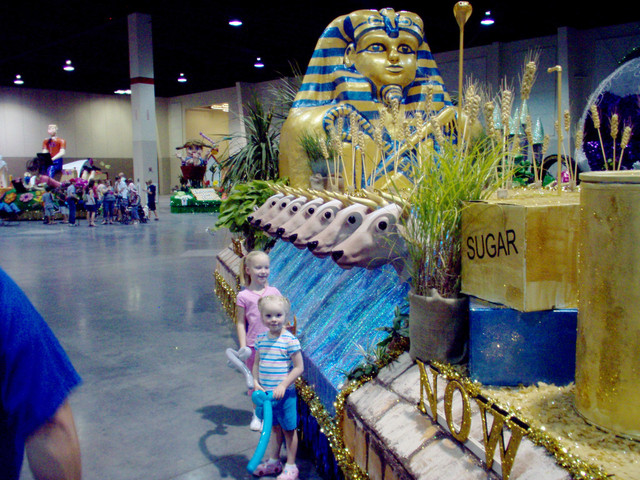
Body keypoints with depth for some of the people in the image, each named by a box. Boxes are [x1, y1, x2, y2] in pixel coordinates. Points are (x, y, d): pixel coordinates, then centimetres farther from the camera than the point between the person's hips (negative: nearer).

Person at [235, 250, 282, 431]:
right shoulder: (243, 296, -7)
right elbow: (240, 323, -2)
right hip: (253, 345, -1)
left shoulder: (274, 292, 1)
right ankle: (257, 414, 30)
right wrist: (243, 347, -7)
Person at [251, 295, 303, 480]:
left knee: (288, 429, 10)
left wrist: (283, 385, -18)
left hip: (284, 394, -5)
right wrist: (256, 383, -4)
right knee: (274, 427, 21)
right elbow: (256, 364, 10)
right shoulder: (261, 339, 1)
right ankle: (273, 461, 38)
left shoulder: (290, 340, -16)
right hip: (265, 393, 5)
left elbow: (299, 367, -14)